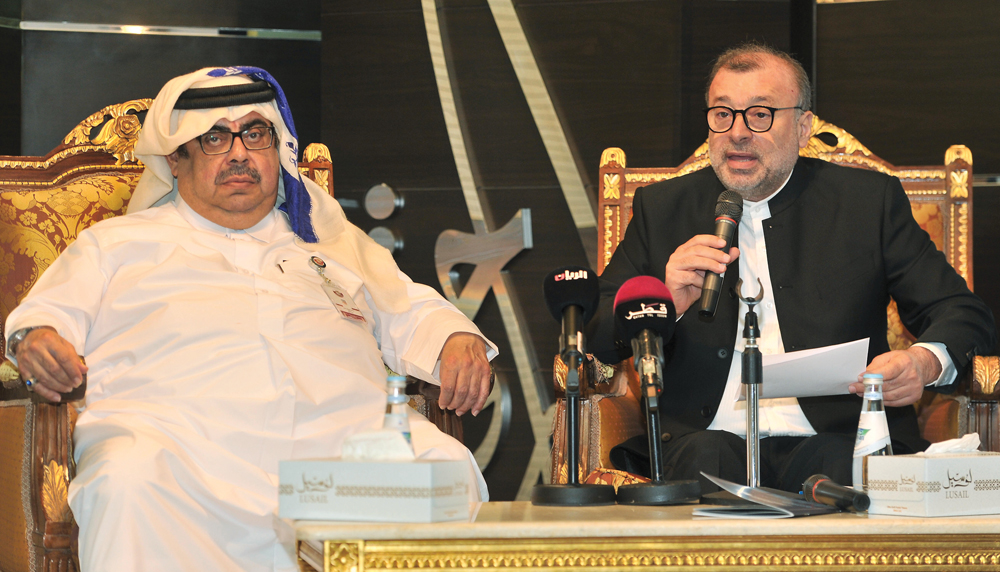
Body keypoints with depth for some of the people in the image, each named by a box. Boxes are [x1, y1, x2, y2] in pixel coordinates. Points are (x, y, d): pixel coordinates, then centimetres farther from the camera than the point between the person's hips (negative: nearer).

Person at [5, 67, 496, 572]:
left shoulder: (336, 241, 33)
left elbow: (412, 314, 31)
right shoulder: (117, 243, 27)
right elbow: (46, 315, 18)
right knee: (128, 484, -39)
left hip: (346, 434, 2)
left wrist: (459, 341, 6)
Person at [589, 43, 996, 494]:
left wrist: (925, 362, -15)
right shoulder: (661, 209, 16)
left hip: (835, 438, 0)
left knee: (840, 466, -34)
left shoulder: (869, 200, 12)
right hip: (710, 436, 1)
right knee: (706, 459, -34)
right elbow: (593, 335, 11)